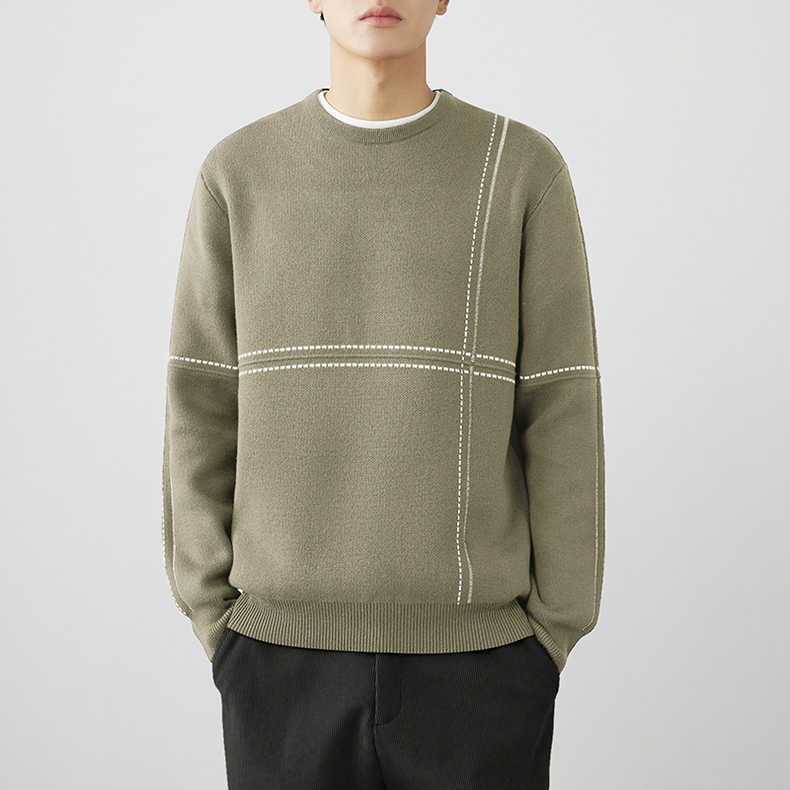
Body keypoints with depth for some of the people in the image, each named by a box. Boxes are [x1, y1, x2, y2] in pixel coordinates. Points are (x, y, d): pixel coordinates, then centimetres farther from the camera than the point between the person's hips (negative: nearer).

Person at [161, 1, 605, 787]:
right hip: (284, 657, 1)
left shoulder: (525, 169, -1)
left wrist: (552, 633, -3)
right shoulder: (238, 174, 3)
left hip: (479, 659, -1)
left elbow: (561, 418, -1)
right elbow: (204, 414, 3)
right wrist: (217, 623, -1)